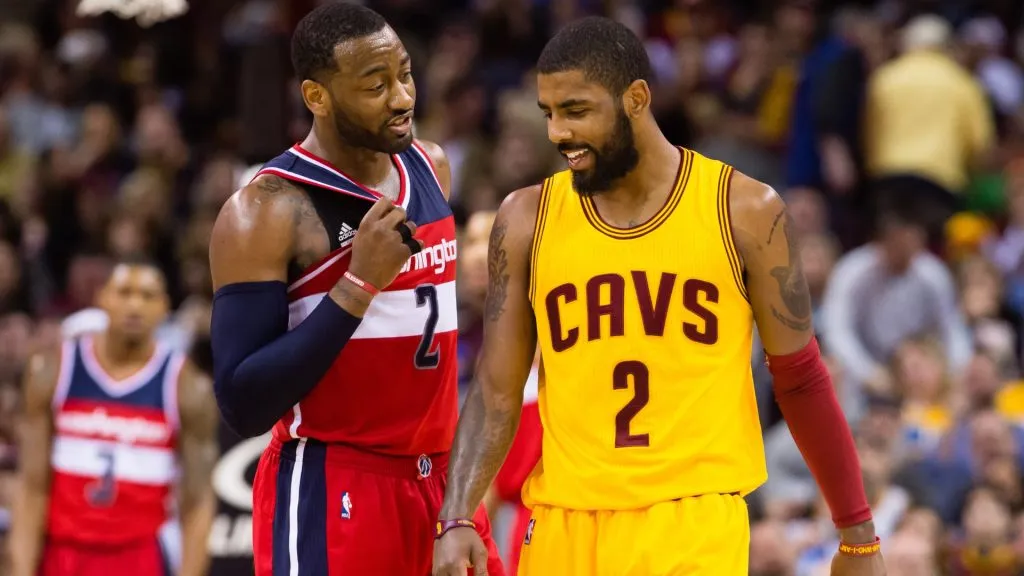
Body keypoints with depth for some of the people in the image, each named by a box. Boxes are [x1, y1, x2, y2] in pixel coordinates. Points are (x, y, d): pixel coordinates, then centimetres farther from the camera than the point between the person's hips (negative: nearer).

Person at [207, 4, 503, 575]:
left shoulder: (431, 168, 8)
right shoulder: (267, 211, -15)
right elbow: (244, 405, -21)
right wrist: (359, 285, -25)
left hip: (438, 481, 7)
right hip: (330, 499, -7)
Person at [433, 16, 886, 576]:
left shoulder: (744, 211, -1)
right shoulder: (527, 220, 3)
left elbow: (801, 381, 6)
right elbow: (496, 392, 4)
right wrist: (456, 520, -10)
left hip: (697, 521, -2)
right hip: (565, 523, 3)